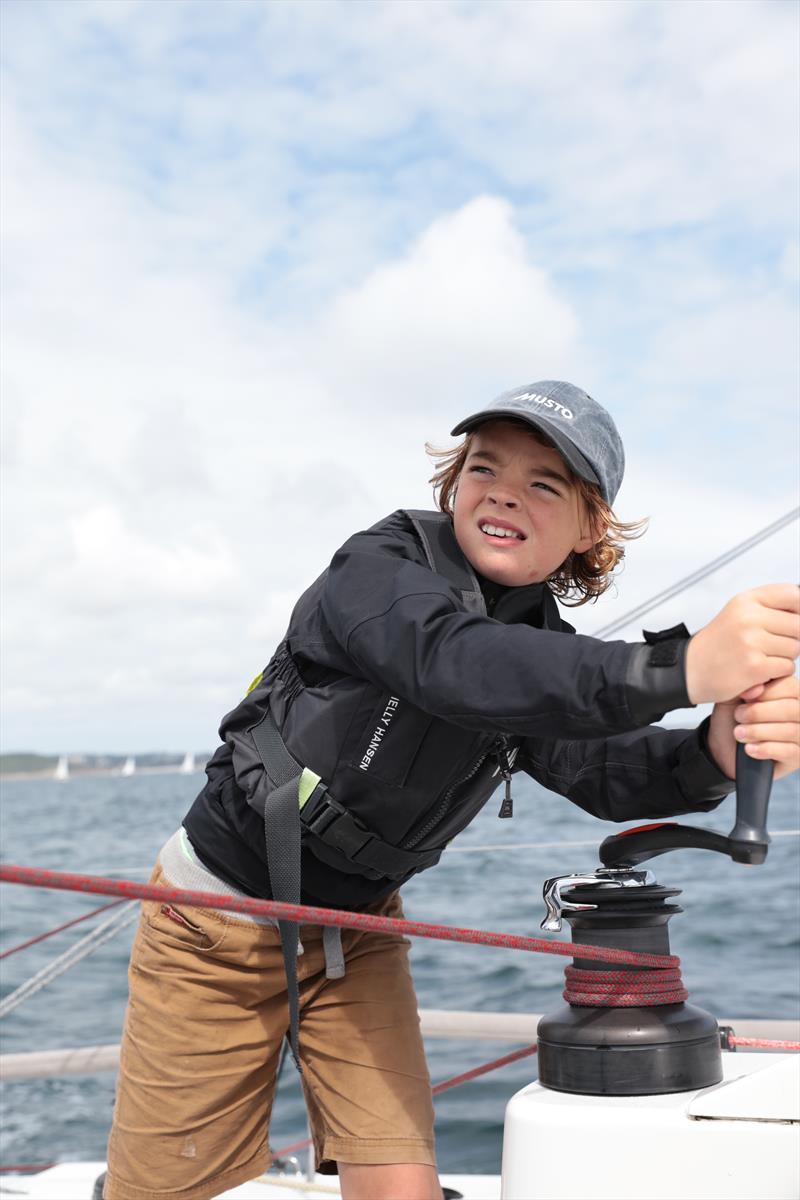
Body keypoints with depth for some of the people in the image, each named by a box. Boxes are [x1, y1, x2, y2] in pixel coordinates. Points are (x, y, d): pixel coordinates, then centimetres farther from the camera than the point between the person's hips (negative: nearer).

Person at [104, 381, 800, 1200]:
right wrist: (679, 667, -57)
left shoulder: (542, 652, -5)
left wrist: (717, 750, -43)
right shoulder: (377, 567, -22)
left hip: (358, 932, 4)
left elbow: (604, 772, -20)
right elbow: (453, 660, -43)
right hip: (220, 923, -4)